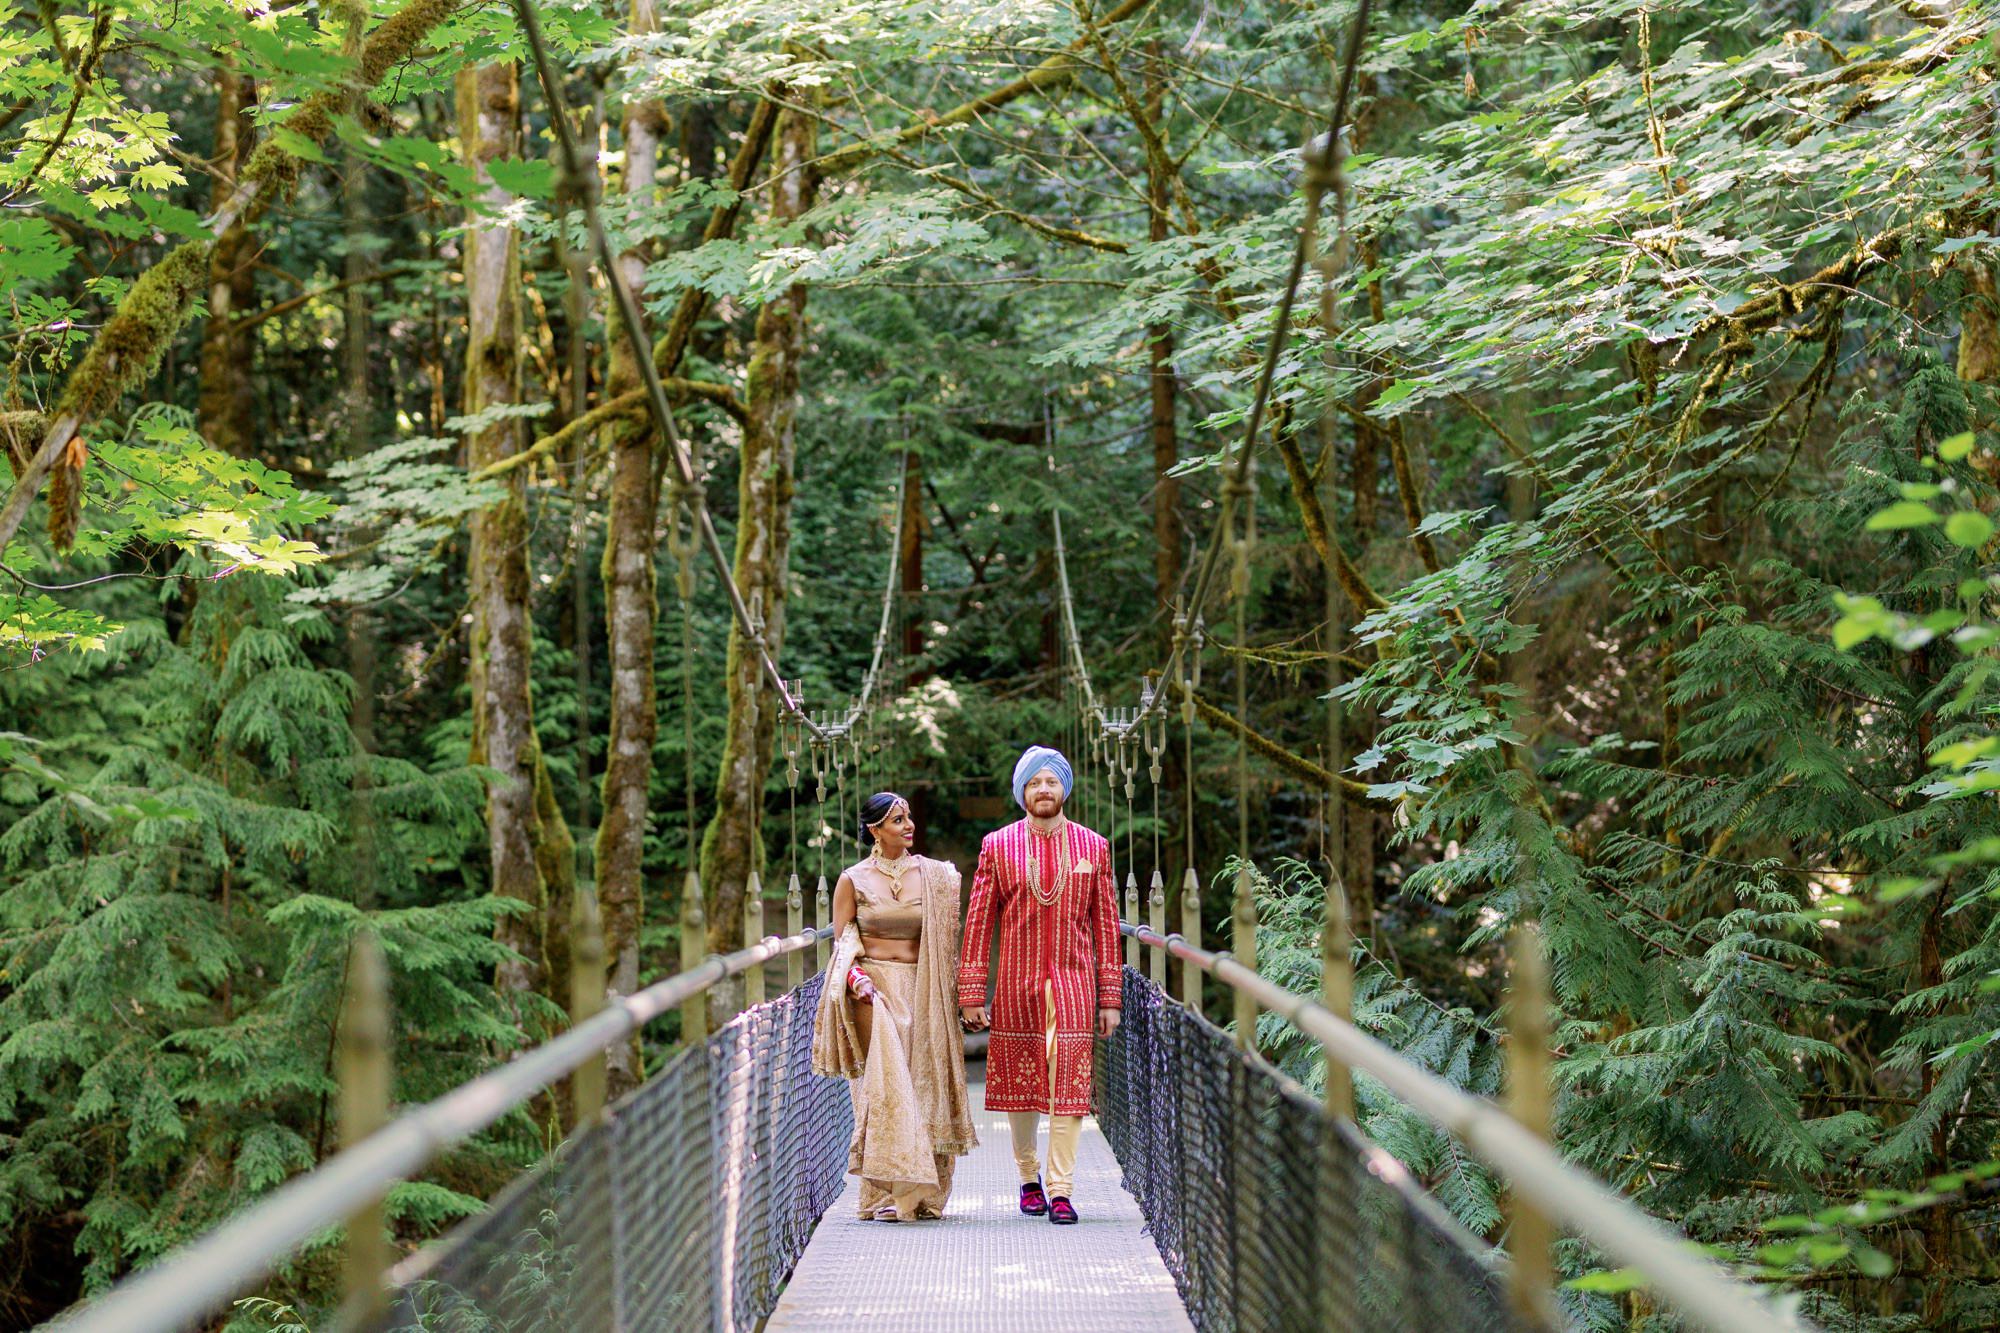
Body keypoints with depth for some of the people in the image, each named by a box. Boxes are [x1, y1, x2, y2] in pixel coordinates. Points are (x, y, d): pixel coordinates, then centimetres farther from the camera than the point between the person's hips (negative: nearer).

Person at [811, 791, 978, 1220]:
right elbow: (842, 940, 3)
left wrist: (950, 988, 2)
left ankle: (923, 1193, 7)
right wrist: (856, 977, -13)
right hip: (874, 990, -3)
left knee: (926, 1082, -1)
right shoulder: (854, 880, 3)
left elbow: (945, 939, 13)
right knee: (886, 1084, -12)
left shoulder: (933, 875, 9)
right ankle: (886, 1193, -10)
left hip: (921, 992, 3)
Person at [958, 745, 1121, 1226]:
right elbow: (978, 922, 4)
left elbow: (1106, 925, 7)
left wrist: (1109, 998, 3)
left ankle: (1061, 1190, -3)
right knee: (1019, 1084, 7)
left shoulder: (1093, 848, 6)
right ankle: (1029, 1179, 25)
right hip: (1016, 985, 0)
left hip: (1074, 983, 0)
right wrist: (971, 995, -1)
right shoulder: (997, 847, 4)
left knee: (1068, 1085, -6)